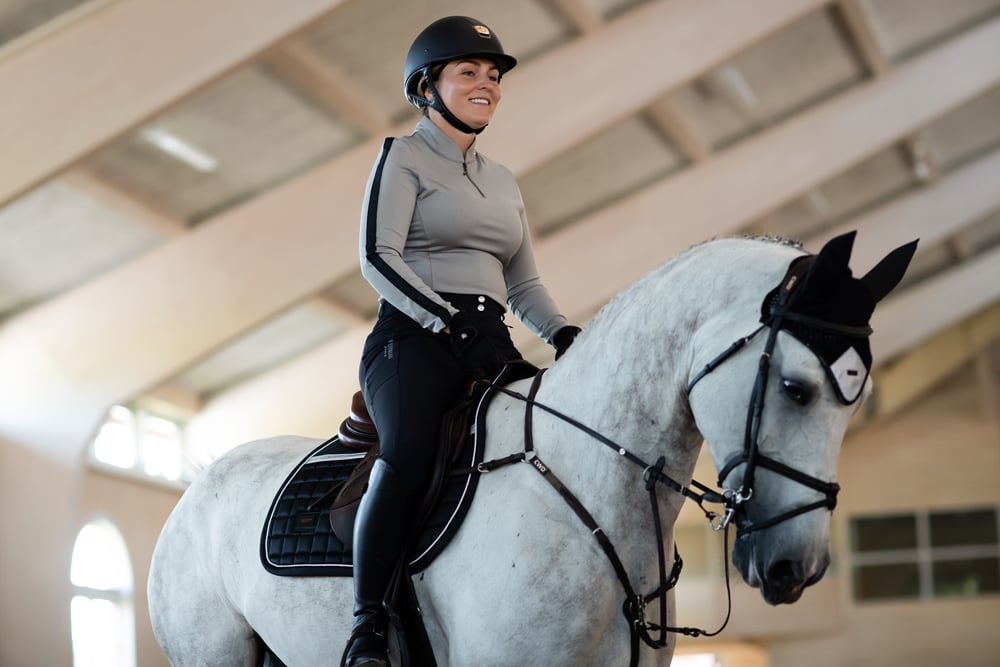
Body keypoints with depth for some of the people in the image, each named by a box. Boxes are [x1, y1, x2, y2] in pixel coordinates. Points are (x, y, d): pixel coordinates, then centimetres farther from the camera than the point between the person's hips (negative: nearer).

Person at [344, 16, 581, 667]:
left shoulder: (504, 182, 25)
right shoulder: (404, 156, 6)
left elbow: (524, 284, 24)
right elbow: (379, 257, -7)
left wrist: (568, 338, 3)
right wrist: (453, 325, -18)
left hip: (489, 345, 7)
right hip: (414, 339, -7)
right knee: (411, 455, -32)